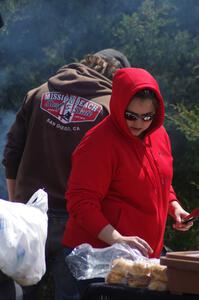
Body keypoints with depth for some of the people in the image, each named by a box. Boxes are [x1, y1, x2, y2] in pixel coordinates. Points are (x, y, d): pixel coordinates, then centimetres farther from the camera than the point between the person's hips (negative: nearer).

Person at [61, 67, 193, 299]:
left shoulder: (159, 134, 9)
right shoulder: (98, 143, -15)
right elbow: (80, 202, -19)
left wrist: (175, 208, 8)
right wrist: (118, 240, -28)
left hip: (145, 254, 7)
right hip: (98, 252, -7)